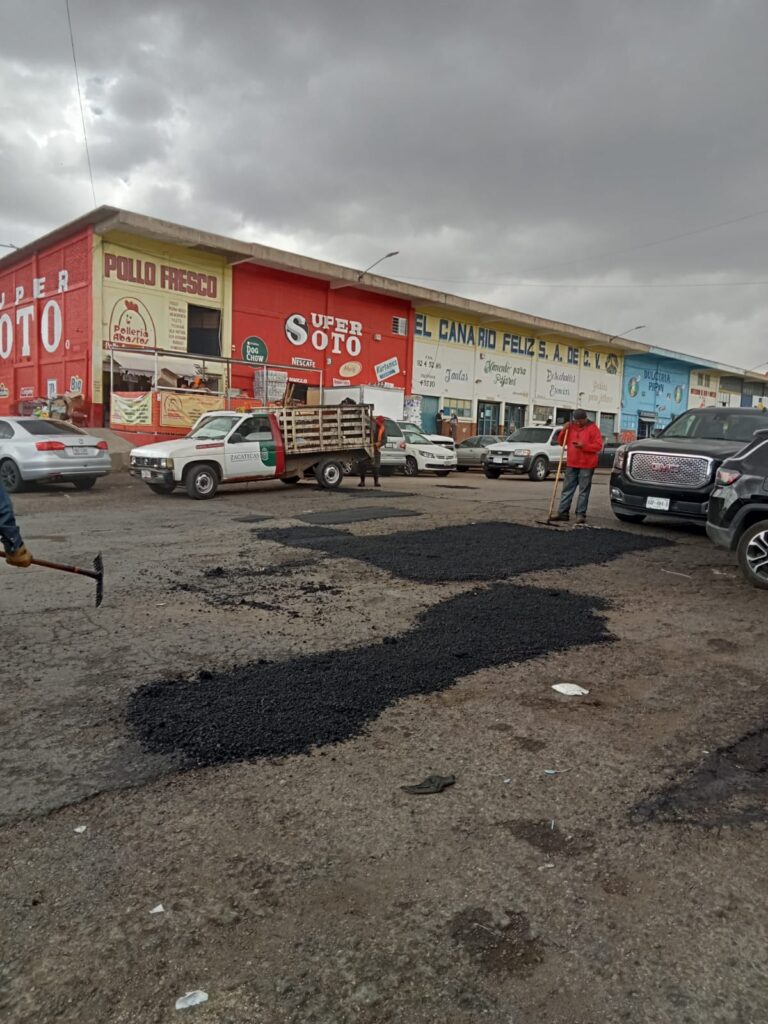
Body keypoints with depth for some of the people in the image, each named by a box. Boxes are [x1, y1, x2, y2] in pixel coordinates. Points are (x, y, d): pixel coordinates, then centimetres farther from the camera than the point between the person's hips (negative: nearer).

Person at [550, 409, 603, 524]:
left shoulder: (592, 428, -5)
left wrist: (584, 446, -22)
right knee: (567, 489, 5)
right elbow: (561, 442, 11)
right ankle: (563, 513, 8)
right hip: (571, 464, 5)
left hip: (586, 465, -5)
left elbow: (598, 446, -10)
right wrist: (564, 430, -5)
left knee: (584, 491, 0)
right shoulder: (571, 427, 10)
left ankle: (580, 515, 3)